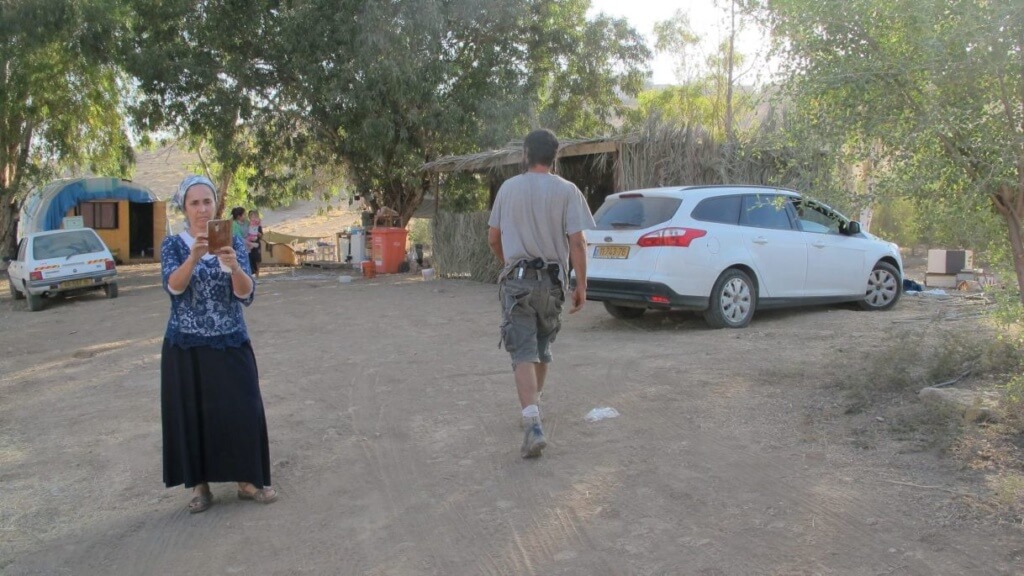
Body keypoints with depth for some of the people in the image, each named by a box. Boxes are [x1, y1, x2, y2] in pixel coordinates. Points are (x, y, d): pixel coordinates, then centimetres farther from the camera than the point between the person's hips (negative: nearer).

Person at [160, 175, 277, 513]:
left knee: (242, 411, 2)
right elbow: (173, 286, -20)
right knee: (192, 415, 6)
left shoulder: (233, 243, 1)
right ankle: (200, 485, 22)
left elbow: (246, 295, -11)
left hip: (231, 343, 1)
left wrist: (234, 267, -31)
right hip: (186, 346, 0)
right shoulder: (173, 245, -1)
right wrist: (194, 256, -37)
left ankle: (247, 480, 19)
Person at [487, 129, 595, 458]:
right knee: (542, 348, 21)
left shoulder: (508, 188, 1)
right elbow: (576, 242, -9)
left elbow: (493, 238, 8)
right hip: (552, 280, 1)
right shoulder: (567, 191, -5)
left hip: (517, 279, -1)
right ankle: (533, 404, 37)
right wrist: (581, 284, -1)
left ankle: (533, 425, -18)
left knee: (523, 352, -4)